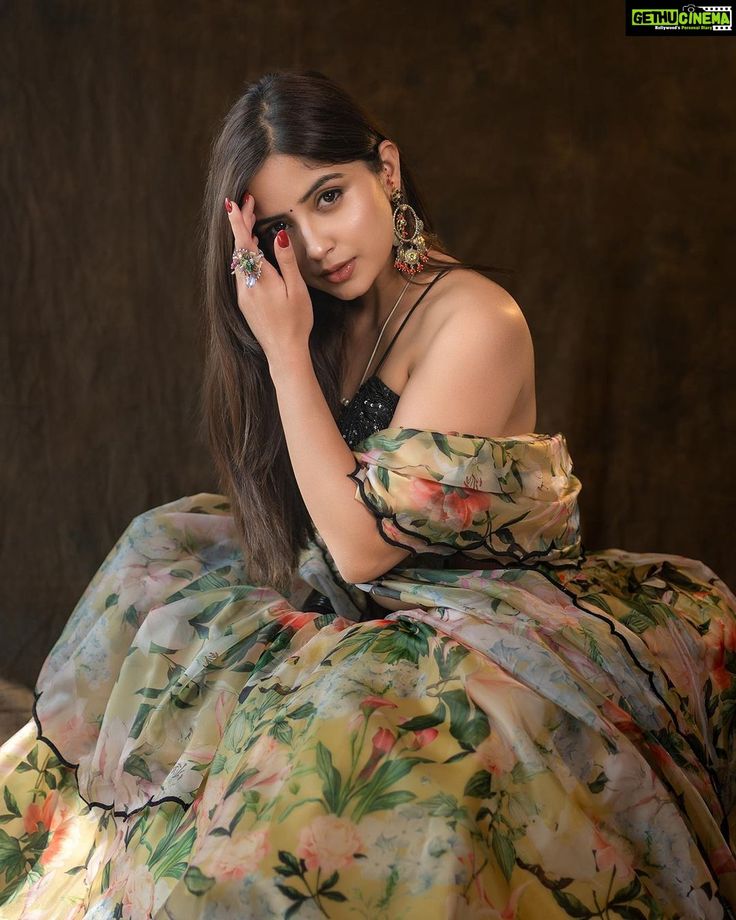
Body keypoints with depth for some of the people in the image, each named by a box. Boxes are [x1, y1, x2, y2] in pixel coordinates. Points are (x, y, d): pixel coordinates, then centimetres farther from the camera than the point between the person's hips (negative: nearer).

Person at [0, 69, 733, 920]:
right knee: (159, 564, 9)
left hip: (487, 619, -8)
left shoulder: (474, 322, -21)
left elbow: (359, 544, -22)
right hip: (362, 603, 9)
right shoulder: (338, 318, 3)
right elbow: (284, 511, 3)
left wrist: (286, 347, -20)